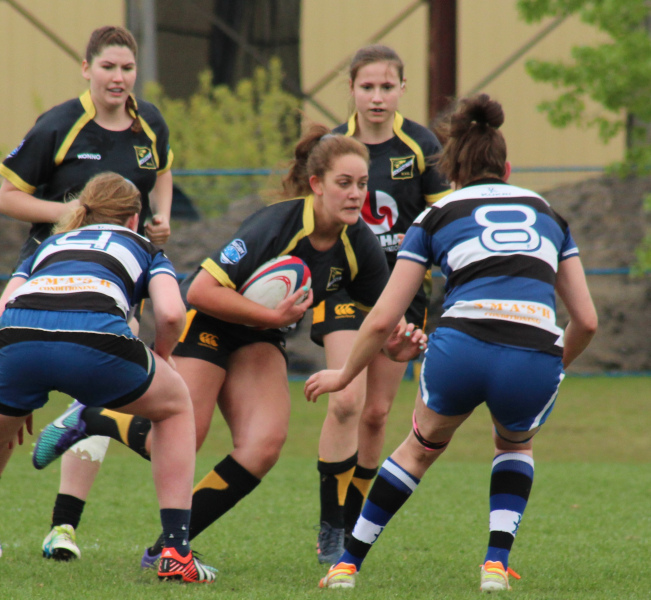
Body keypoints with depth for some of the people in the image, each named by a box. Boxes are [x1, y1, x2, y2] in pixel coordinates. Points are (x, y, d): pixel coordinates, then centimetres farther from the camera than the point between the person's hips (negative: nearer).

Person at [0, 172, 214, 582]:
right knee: (175, 406, 28)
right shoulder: (144, 249, 32)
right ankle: (177, 553, 21)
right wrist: (162, 355, 31)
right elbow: (171, 313, 10)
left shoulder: (49, 246, 39)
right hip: (94, 339, -2)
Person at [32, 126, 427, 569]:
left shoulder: (360, 246, -11)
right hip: (207, 323, -6)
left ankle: (167, 547, -6)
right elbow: (203, 290, -29)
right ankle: (86, 420, 17)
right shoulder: (277, 225, -29)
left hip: (261, 340, 6)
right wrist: (272, 316, -32)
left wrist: (398, 345, -23)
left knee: (265, 443, -16)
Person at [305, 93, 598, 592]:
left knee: (422, 446, 29)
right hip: (537, 362, 1)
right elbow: (586, 321, 24)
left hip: (462, 349, -1)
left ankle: (347, 565, 27)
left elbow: (383, 320, 17)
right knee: (516, 445, 35)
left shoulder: (437, 217, 20)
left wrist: (344, 376, 32)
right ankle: (496, 565, 15)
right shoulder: (546, 212, 27)